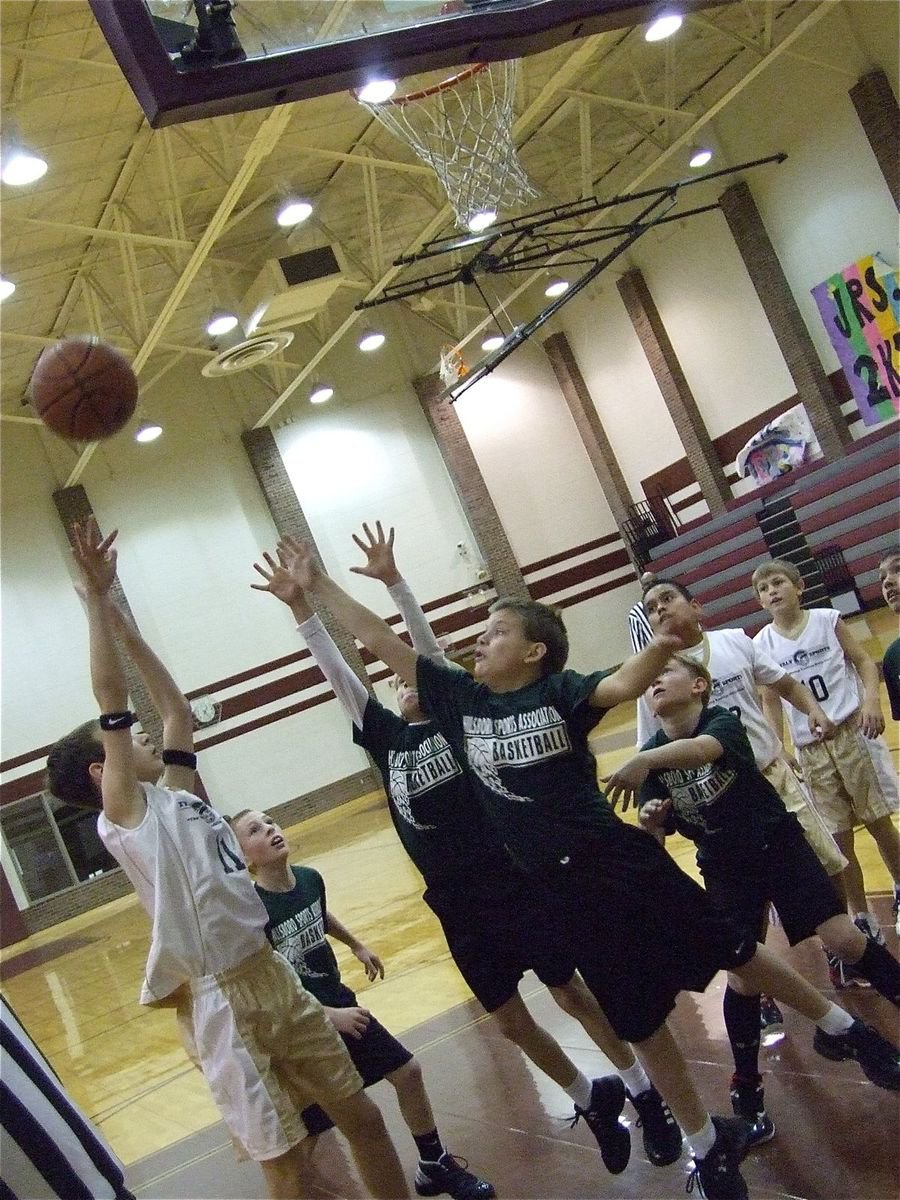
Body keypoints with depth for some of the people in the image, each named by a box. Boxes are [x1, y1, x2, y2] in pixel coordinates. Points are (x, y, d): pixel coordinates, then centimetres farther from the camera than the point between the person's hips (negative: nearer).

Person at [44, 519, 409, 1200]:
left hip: (276, 977, 8)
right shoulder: (125, 815, -7)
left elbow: (177, 708, 20)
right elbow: (111, 703, -15)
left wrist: (125, 627, 20)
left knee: (362, 1115, 14)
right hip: (221, 1003, -8)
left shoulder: (176, 794, 13)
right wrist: (98, 600, -15)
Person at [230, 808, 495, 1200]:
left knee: (407, 1072, 15)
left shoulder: (310, 879, -6)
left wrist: (358, 947, 32)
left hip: (340, 1005, 7)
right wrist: (329, 1016, -25)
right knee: (304, 1132, 0)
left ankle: (435, 1167, 37)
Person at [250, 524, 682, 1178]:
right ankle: (593, 1102, 38)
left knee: (577, 995, 9)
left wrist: (393, 581, -23)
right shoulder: (387, 738, 7)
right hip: (458, 906, 5)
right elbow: (339, 674, 2)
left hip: (515, 886, -5)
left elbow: (430, 650, -15)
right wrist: (300, 606, -4)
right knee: (513, 1023, 14)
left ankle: (646, 1095, 30)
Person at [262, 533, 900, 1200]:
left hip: (627, 861, -3)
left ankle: (842, 1028, 38)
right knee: (641, 1022, 14)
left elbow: (622, 685, -29)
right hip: (566, 890, 4)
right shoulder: (461, 699, 2)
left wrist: (660, 651, -50)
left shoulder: (559, 690, -9)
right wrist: (319, 587, 4)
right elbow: (385, 644, 3)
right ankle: (710, 1144, 35)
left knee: (735, 954, 12)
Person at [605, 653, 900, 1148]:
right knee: (739, 972, -4)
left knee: (842, 938, -12)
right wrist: (649, 822, -31)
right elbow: (652, 837, -7)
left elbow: (703, 748, -42)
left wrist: (643, 761, -58)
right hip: (725, 869, 3)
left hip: (779, 844, -2)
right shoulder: (650, 759, -5)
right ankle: (747, 1092, 11)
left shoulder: (722, 721, -17)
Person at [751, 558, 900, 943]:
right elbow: (771, 703, 3)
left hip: (853, 732, -1)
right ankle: (862, 919, 19)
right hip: (810, 750, 1)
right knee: (838, 839, 4)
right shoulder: (762, 644, -1)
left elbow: (863, 662, 1)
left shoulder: (827, 619, -3)